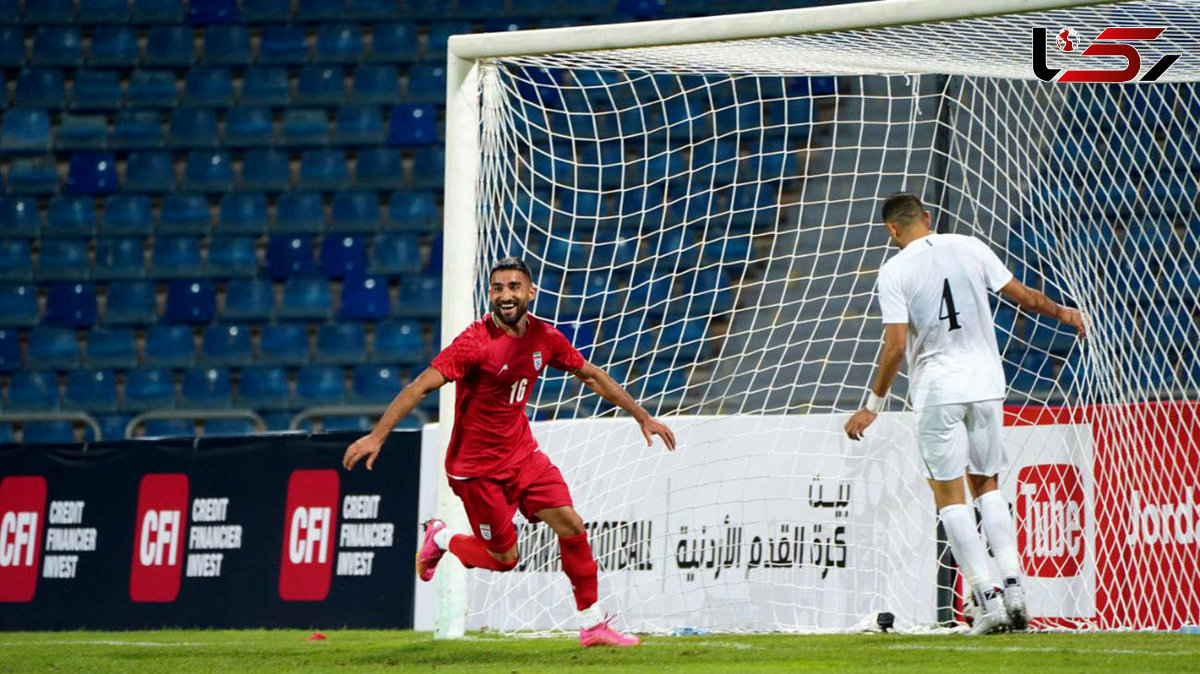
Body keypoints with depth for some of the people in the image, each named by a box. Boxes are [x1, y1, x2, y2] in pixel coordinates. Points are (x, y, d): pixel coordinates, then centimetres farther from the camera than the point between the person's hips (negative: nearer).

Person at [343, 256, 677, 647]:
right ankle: (441, 539, 29)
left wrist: (642, 416, 14)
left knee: (572, 526, -6)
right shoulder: (475, 343, -22)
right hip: (476, 465, -6)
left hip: (522, 452, 6)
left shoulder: (544, 337, -2)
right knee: (505, 558, -1)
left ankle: (592, 626, 6)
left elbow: (591, 376, 12)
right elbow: (421, 386, -27)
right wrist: (377, 436, -35)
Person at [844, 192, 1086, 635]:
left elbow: (896, 346, -11)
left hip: (936, 391, -4)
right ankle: (1013, 588, 4)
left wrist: (873, 405, -3)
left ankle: (987, 600, -5)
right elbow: (1023, 297, 8)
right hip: (986, 383, 4)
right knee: (986, 486, 17)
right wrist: (1062, 313, 27)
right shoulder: (969, 248, 4)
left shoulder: (894, 271, -6)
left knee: (950, 496, 2)